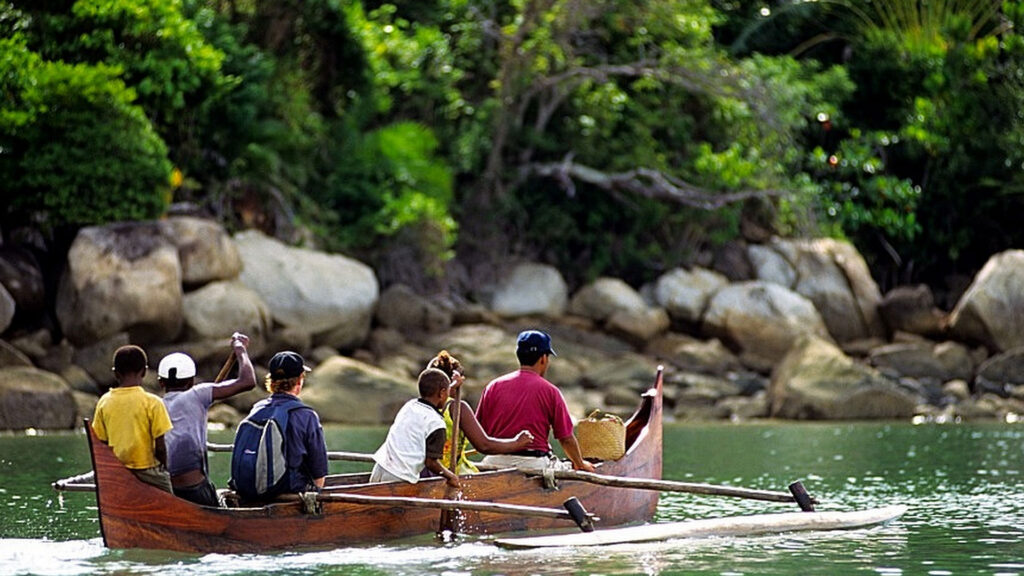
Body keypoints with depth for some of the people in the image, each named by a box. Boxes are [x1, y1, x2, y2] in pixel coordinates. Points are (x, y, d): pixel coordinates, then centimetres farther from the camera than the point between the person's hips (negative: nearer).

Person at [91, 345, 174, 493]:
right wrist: (164, 469, 7)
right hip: (147, 472, -4)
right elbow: (160, 447, -10)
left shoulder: (104, 402, 0)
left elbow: (100, 443, 5)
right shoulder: (152, 402, -11)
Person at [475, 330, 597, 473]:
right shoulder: (550, 391, -2)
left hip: (495, 461, 4)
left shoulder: (493, 386, 6)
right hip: (535, 464, -4)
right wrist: (580, 464, 19)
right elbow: (566, 438, 1)